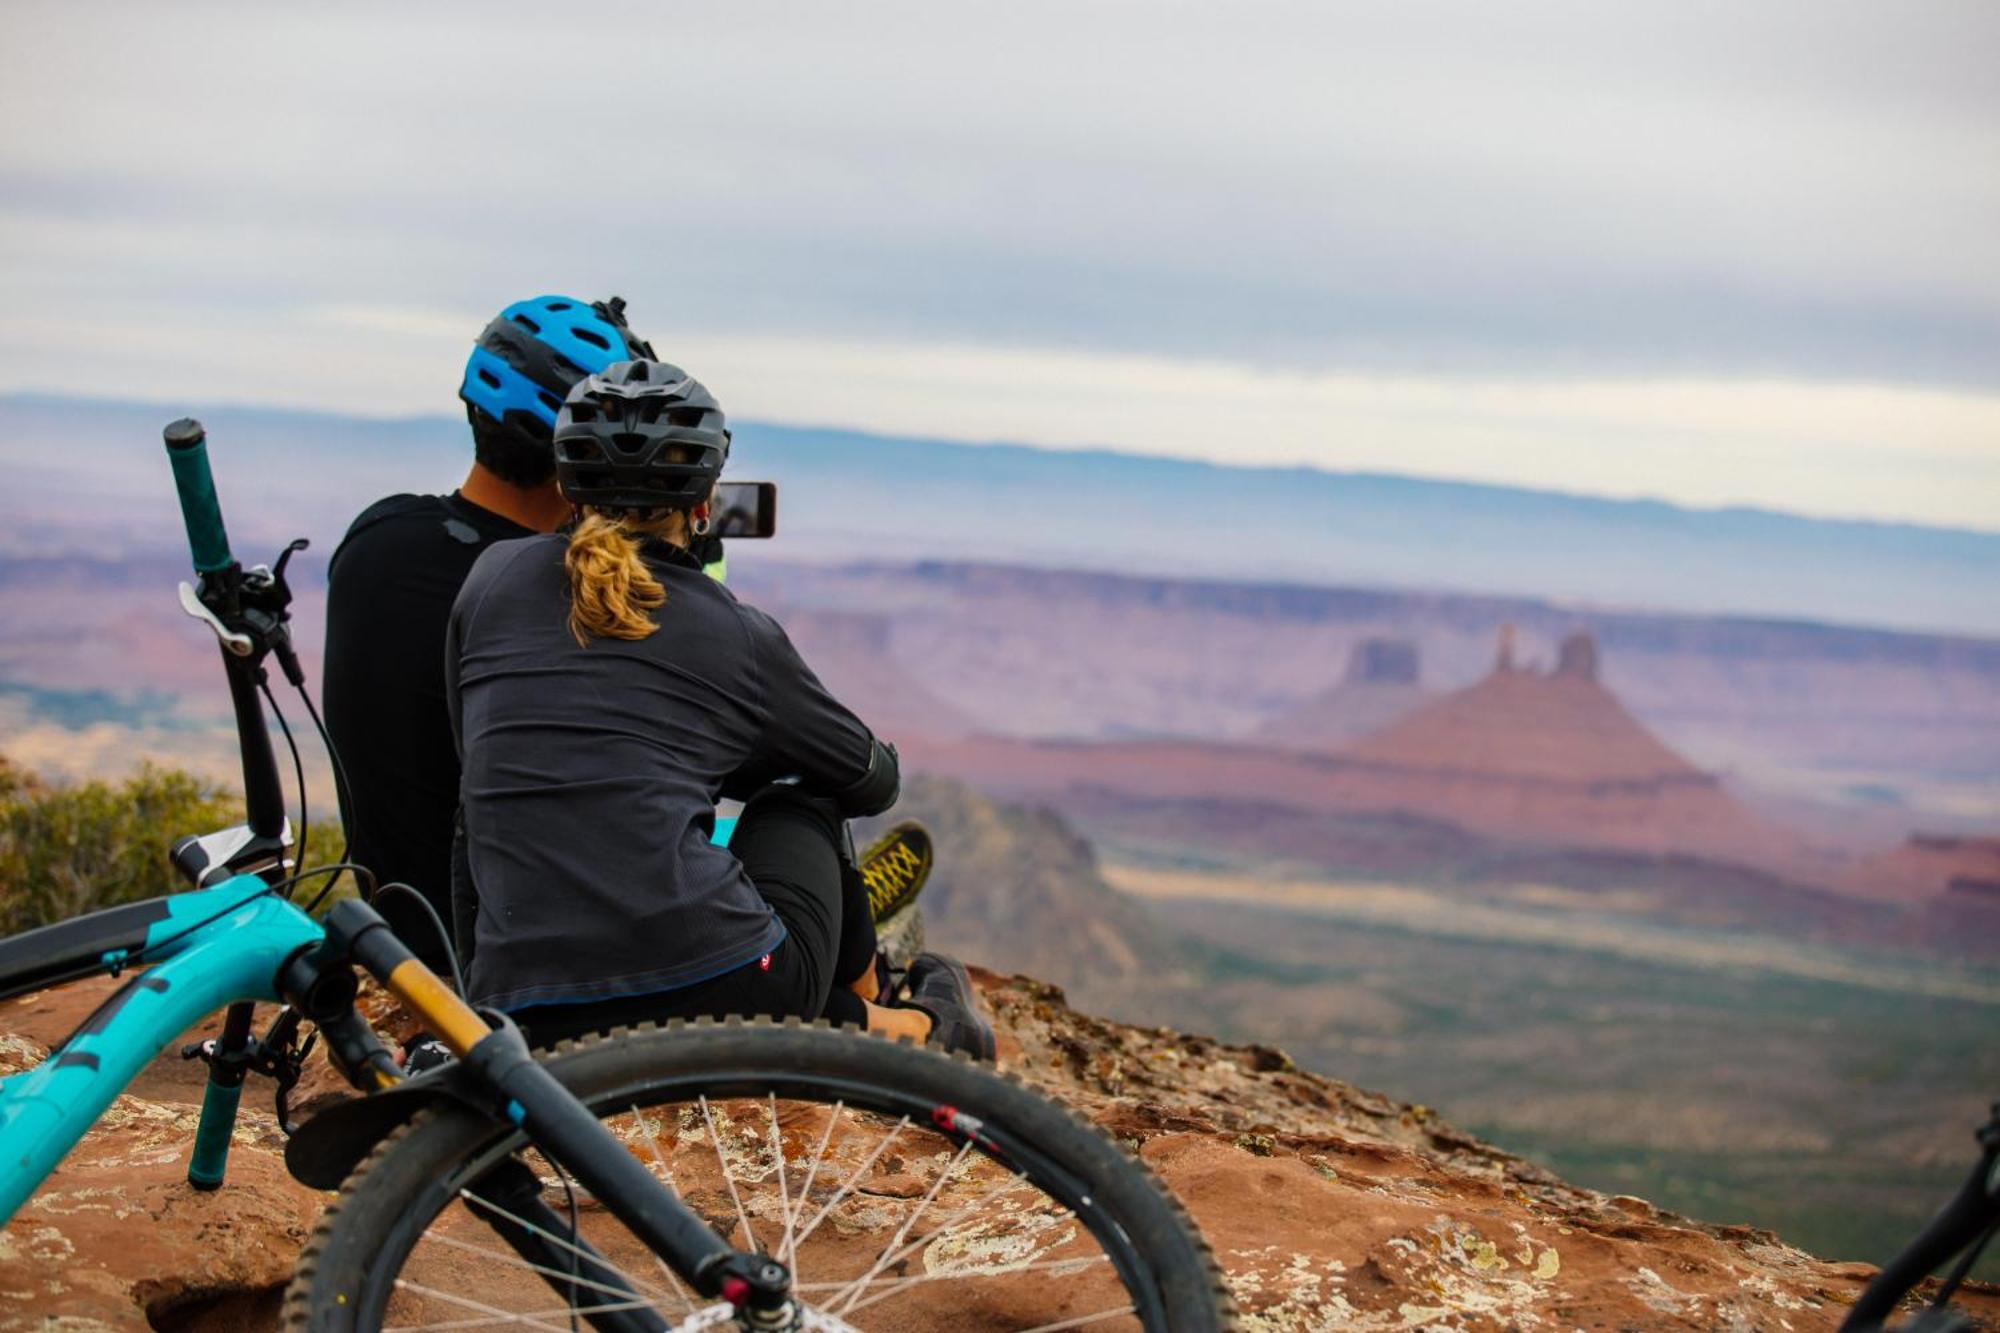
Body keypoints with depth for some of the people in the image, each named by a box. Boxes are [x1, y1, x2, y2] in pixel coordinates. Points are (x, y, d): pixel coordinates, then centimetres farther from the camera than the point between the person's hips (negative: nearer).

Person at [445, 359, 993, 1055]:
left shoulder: (493, 576, 11)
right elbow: (873, 780, 25)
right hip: (720, 992, -2)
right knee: (798, 806, 32)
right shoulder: (739, 633, 8)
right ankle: (910, 1030, 45)